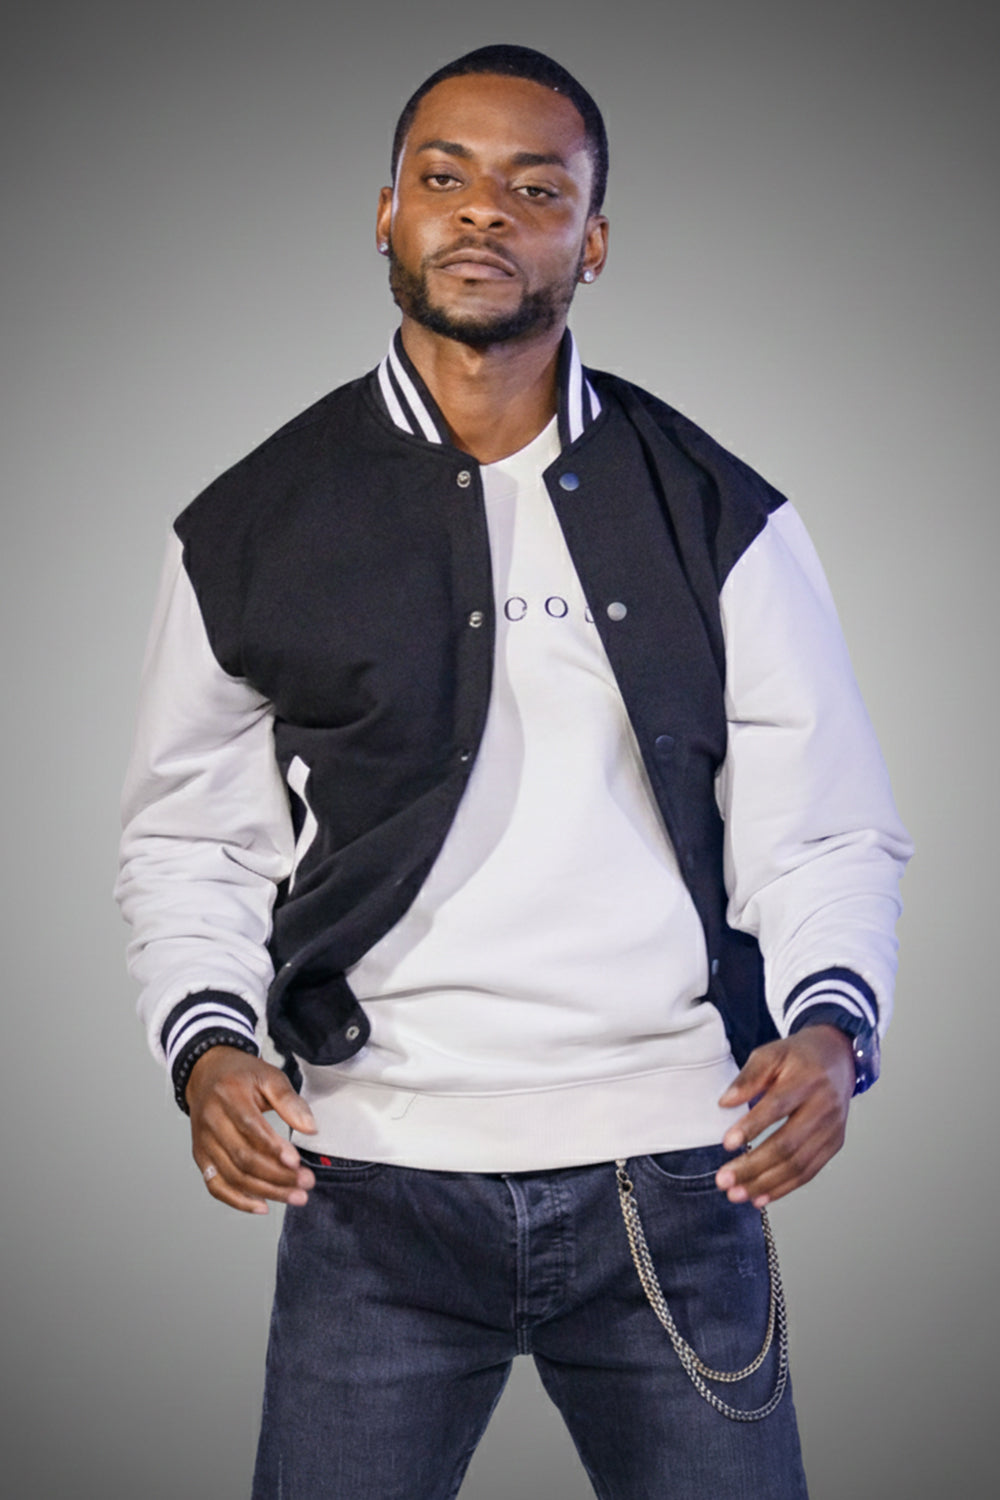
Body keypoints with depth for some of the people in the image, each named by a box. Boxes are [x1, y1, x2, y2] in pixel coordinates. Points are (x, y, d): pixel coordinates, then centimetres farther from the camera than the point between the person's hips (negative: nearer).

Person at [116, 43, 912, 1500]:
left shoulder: (721, 520, 4)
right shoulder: (252, 532, 5)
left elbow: (825, 829, 4)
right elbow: (184, 837, 11)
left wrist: (829, 1024, -15)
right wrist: (207, 1042, -6)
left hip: (671, 1177, 0)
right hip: (374, 1186, 0)